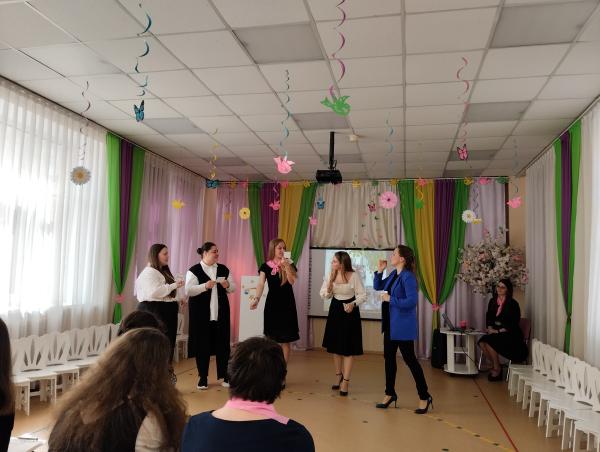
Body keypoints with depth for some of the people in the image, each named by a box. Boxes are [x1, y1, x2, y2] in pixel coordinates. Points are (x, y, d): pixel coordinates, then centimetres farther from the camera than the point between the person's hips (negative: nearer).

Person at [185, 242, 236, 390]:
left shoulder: (223, 269, 9)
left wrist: (227, 285, -9)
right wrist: (205, 286, -24)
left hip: (221, 312, 4)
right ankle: (203, 377, 17)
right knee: (202, 344, 3)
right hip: (201, 313, -3)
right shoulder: (194, 270, -5)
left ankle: (224, 375, 17)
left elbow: (233, 288, 12)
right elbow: (188, 290, -13)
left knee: (222, 343, 5)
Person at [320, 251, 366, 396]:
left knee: (348, 348, -3)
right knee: (335, 346, 13)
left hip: (349, 312, -5)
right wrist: (329, 288, -20)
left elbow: (363, 295, -10)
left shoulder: (354, 276, -16)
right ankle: (338, 377, 31)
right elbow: (323, 295, 1)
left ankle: (345, 381, 5)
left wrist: (353, 304, -27)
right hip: (335, 310, 5)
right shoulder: (331, 275, -3)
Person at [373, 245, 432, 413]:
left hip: (403, 325, -9)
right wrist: (380, 271, 4)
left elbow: (412, 301, -26)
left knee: (410, 359, -1)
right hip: (390, 324, 9)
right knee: (389, 357, 14)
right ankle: (390, 393, 27)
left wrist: (390, 299, -20)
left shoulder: (408, 277, -18)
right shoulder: (393, 274, 8)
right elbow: (377, 286, 18)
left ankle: (424, 397, 13)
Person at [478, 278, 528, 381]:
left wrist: (498, 331, -18)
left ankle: (497, 368, -6)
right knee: (482, 342, -21)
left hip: (510, 335, -6)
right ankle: (494, 365, 0)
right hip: (495, 332, 6)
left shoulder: (512, 304, -10)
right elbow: (488, 317, 14)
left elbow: (513, 324, -14)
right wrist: (490, 328, -5)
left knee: (489, 342, -27)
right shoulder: (493, 301, 9)